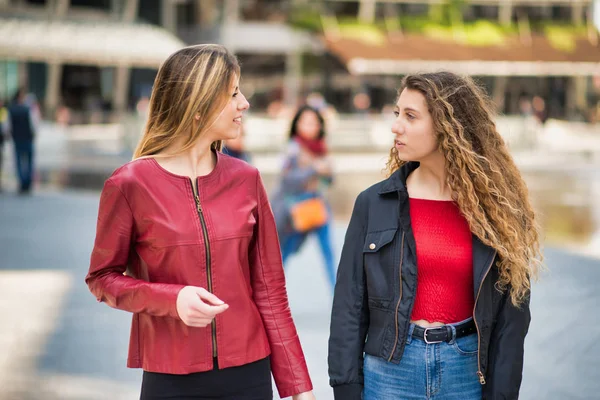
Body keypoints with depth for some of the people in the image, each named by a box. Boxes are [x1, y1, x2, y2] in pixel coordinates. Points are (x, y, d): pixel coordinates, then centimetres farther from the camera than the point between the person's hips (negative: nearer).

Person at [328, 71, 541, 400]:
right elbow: (350, 305, -1)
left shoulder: (496, 208, -3)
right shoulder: (374, 203, -2)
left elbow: (510, 314, -1)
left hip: (470, 370, 0)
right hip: (391, 370, 0)